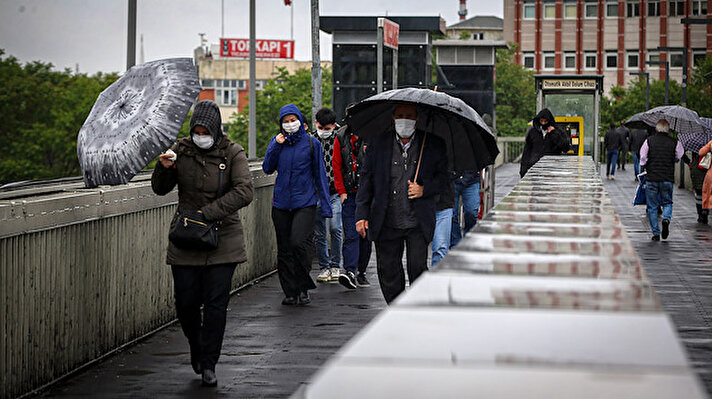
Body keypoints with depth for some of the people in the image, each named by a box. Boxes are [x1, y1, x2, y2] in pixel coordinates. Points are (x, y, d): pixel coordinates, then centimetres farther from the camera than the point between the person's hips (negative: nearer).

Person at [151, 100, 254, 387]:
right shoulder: (181, 150, 3)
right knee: (186, 303, 2)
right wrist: (164, 168, -13)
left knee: (216, 303, -4)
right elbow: (160, 190, 9)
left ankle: (208, 364, 6)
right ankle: (196, 347, 31)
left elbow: (244, 192, -15)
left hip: (222, 238, -2)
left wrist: (209, 212, -22)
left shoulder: (233, 153, -3)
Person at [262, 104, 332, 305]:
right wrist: (276, 145, -9)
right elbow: (268, 168, 3)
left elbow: (320, 175, 3)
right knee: (284, 250, 5)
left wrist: (325, 205, 0)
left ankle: (304, 288, -3)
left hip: (305, 202, -4)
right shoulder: (277, 142, 9)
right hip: (281, 203, 4)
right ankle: (290, 292, 14)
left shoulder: (311, 143, 1)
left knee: (298, 242, -20)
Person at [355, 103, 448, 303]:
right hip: (386, 223, 1)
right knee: (388, 271, 5)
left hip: (418, 223, -1)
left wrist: (424, 189, -11)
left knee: (418, 268, -7)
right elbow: (367, 179, 8)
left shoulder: (433, 144, 3)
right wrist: (362, 214, 2)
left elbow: (442, 178, 10)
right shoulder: (378, 143, 4)